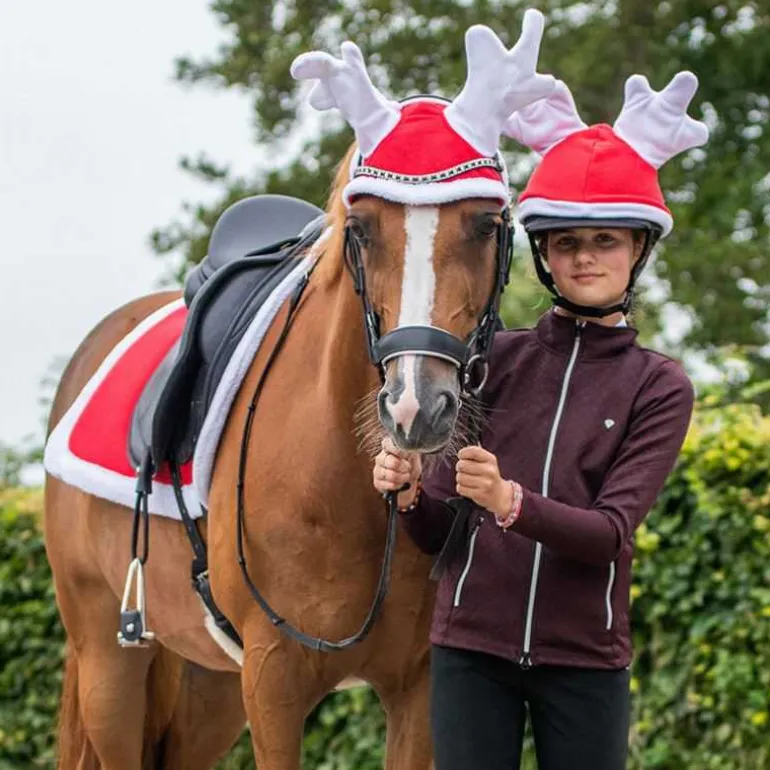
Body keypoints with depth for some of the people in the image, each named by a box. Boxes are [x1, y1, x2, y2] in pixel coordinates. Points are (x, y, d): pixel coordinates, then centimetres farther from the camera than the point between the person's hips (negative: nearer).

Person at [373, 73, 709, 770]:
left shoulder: (659, 388, 1)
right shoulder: (493, 359, 4)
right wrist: (409, 492, -17)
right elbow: (439, 534, 5)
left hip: (585, 659, -1)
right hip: (470, 650, 1)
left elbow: (612, 532, -13)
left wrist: (509, 501, -29)